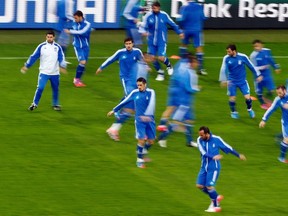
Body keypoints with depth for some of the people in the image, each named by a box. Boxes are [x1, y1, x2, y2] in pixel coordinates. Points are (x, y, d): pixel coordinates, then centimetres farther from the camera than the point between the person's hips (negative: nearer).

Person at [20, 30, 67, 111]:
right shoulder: (41, 46, -2)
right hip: (43, 72, -1)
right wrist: (26, 66, -4)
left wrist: (62, 66, -27)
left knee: (55, 89, 9)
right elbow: (34, 56, -1)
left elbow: (61, 57, -9)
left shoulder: (58, 47, -1)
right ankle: (35, 104, 0)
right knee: (40, 88, -12)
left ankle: (55, 104, 27)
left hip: (55, 73, 1)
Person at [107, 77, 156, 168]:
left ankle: (143, 153, 36)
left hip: (149, 120, 1)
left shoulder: (151, 92, -7)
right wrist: (114, 110, 15)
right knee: (141, 140, -11)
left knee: (151, 141, 7)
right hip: (139, 120, -1)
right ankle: (139, 160, 5)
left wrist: (146, 115, -36)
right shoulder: (135, 93, -1)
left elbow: (151, 104, -21)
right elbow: (124, 102, 10)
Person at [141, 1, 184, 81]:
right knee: (153, 57, 0)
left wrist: (179, 32, 13)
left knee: (161, 58, -12)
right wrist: (144, 32, -27)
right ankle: (160, 73, 22)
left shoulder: (164, 15, -7)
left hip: (161, 41, -2)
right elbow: (143, 26, -5)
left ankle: (169, 65, 22)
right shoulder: (148, 16, -8)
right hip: (151, 41, 2)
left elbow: (172, 24, 7)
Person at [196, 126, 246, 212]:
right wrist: (213, 157, -37)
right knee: (199, 185, 3)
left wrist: (238, 155, 10)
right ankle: (216, 197, 25)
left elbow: (228, 148, 0)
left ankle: (216, 206, 9)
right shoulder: (200, 140, -8)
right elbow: (203, 153, -19)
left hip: (214, 167, -5)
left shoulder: (216, 139, -13)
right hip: (204, 167, 5)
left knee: (209, 186, -10)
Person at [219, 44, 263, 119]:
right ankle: (233, 112, 25)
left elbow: (251, 66, -2)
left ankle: (249, 109, 24)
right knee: (232, 98, -1)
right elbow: (223, 69, -11)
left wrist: (258, 75, 4)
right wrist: (223, 80, -22)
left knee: (247, 97, -5)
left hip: (242, 81, -1)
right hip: (232, 81, 1)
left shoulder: (243, 57, -13)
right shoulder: (226, 58, -11)